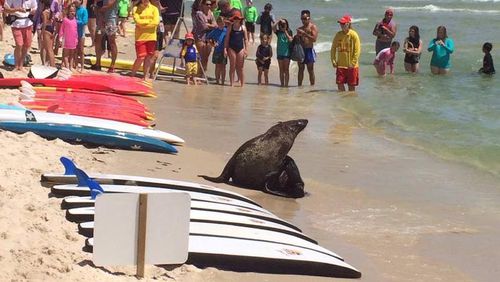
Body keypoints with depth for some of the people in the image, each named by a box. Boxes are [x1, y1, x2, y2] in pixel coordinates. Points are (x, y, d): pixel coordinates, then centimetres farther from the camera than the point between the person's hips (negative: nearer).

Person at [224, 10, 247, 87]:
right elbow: (227, 39, 4)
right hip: (231, 48, -1)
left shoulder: (243, 28, 5)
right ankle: (231, 82, 5)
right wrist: (225, 49, -3)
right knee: (232, 66, 1)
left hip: (240, 48, 1)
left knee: (240, 67, 3)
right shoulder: (230, 27, 3)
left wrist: (245, 49, 0)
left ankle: (242, 83, 7)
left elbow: (246, 39, 6)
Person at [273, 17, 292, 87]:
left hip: (287, 52, -3)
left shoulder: (289, 32, 0)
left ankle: (286, 84, -3)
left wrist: (285, 32, -11)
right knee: (281, 70, 7)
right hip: (280, 52, 3)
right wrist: (278, 21, -9)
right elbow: (273, 27, -10)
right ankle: (282, 84, 12)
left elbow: (290, 40, -13)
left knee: (286, 70, -3)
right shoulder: (278, 32, 6)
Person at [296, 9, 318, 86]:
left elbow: (314, 39, -14)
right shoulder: (300, 28, 17)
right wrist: (298, 36, -1)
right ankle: (299, 85, 9)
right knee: (300, 69, 6)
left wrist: (304, 34, -20)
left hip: (309, 50, -5)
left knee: (310, 70, -3)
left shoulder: (313, 27, -1)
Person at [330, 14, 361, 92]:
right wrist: (333, 61, 1)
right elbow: (333, 48, 10)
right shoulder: (338, 35, 4)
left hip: (351, 66, -3)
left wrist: (353, 63, -15)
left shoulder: (353, 35, -9)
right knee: (340, 84, -3)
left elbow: (357, 50, -11)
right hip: (341, 65, 3)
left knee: (351, 85, 5)